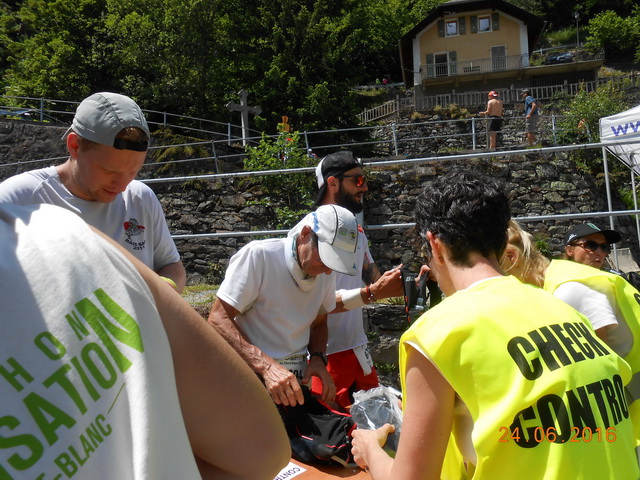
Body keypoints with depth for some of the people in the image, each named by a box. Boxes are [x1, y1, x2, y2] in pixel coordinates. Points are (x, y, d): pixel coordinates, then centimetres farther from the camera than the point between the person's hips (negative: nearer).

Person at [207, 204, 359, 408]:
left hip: (294, 384, 5)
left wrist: (318, 358, -4)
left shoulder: (326, 273, 4)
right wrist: (267, 366, -29)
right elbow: (218, 319, -18)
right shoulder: (259, 255, -16)